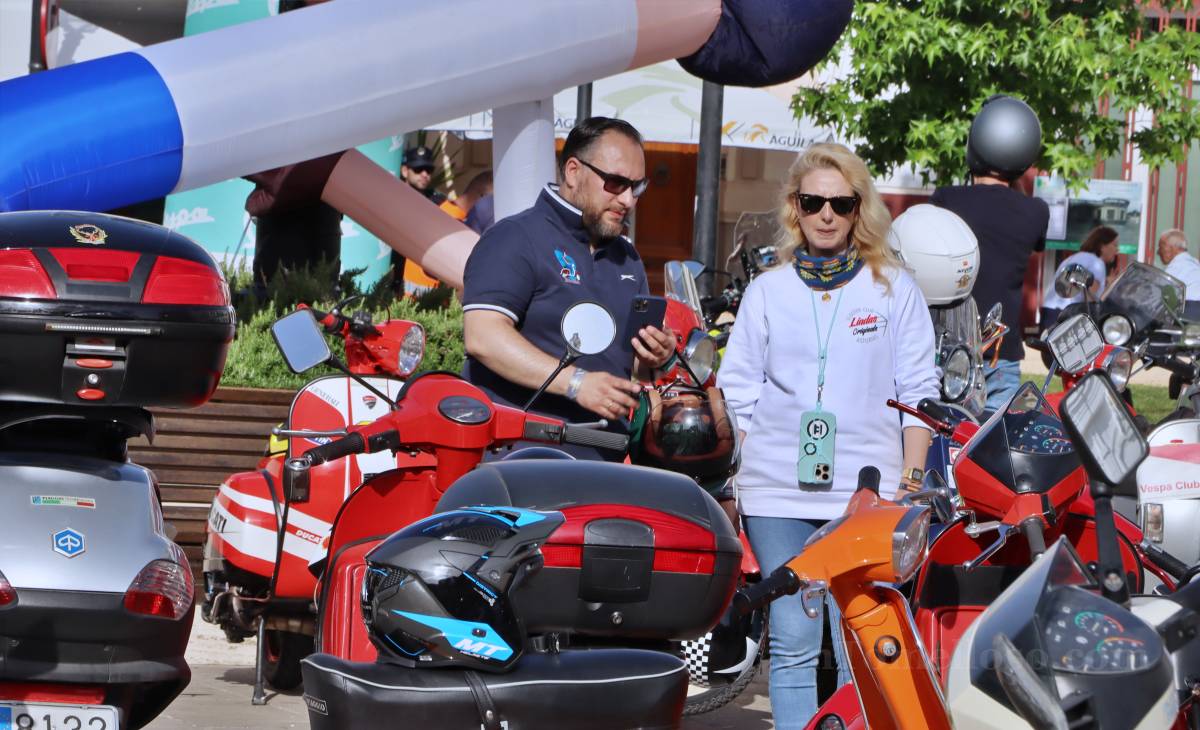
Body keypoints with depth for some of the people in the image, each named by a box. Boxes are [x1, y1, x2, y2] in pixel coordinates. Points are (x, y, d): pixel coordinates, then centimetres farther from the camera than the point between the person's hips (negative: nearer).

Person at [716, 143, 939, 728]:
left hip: (868, 494, -1)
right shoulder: (767, 291, 12)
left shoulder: (894, 288, 8)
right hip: (777, 492, 2)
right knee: (792, 646, 1)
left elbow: (918, 392, 7)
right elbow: (738, 394, 12)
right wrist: (729, 481, 5)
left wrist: (912, 478, 0)